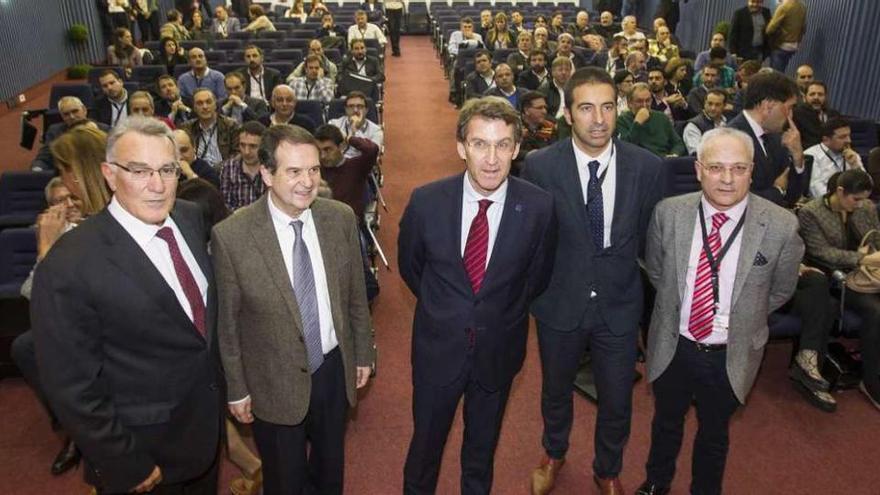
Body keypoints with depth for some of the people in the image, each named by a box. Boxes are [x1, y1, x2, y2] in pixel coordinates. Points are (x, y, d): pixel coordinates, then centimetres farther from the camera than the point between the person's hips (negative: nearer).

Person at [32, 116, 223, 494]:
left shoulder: (192, 217, -7)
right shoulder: (69, 267, -27)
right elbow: (73, 388, -20)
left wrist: (221, 383, 11)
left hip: (207, 417, 6)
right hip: (143, 447, -5)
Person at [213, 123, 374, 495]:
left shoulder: (341, 218, -10)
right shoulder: (231, 236, -20)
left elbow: (355, 294, 1)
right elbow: (227, 322, -10)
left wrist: (362, 353, 8)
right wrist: (236, 389, -3)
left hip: (334, 369, 3)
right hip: (275, 382, -3)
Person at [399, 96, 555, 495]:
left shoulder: (539, 207, -17)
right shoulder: (426, 201, -17)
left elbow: (537, 275, 1)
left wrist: (503, 312, 8)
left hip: (498, 348, 1)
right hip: (438, 345, 0)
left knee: (483, 444, 24)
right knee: (426, 441, 19)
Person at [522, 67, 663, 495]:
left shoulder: (647, 167, -11)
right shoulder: (539, 166, -15)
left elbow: (649, 238, 1)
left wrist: (632, 282, 2)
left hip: (620, 304, 1)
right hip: (560, 303, 0)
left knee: (617, 401, 16)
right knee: (556, 390, 23)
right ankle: (554, 453, 53)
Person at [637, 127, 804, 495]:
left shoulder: (781, 226, -19)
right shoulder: (669, 212, -14)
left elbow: (780, 291, -1)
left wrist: (741, 317, 3)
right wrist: (678, 307, 6)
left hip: (732, 355, -1)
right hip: (671, 346, 2)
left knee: (714, 432, 23)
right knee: (666, 422, 25)